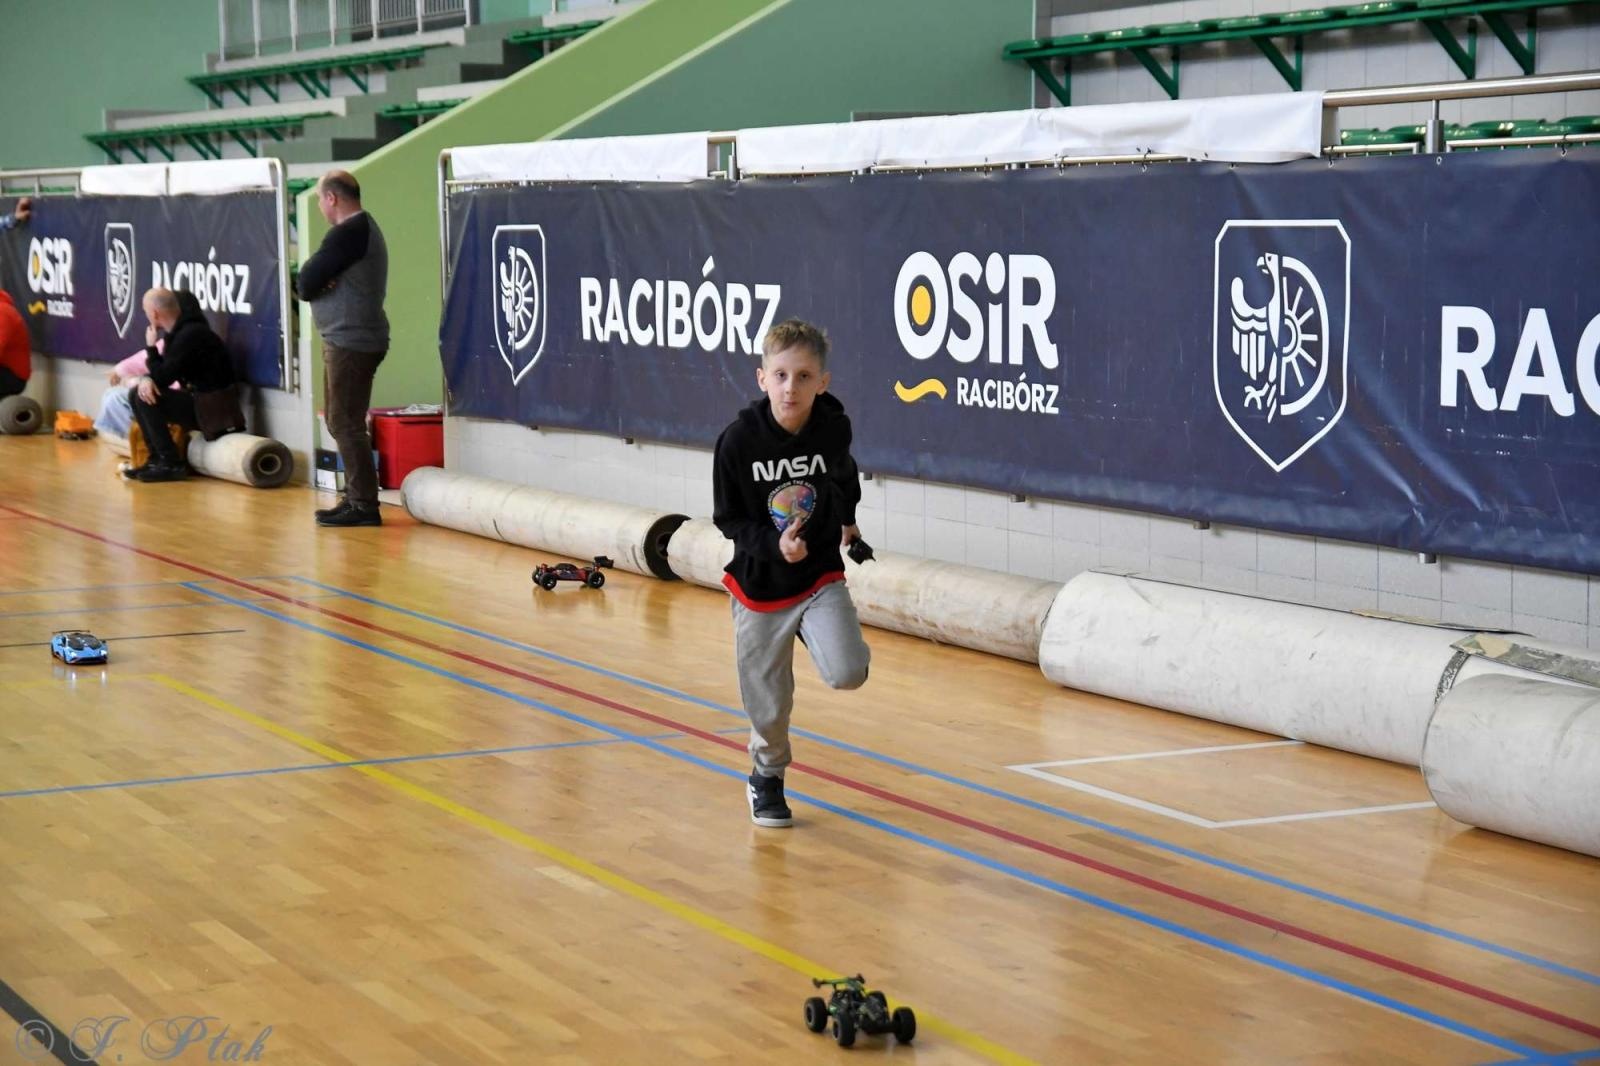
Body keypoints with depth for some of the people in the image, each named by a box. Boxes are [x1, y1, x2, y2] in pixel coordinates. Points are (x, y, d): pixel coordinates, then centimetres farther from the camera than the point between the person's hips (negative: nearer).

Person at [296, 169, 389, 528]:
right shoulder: (364, 228, 18)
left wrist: (311, 283, 3)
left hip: (350, 342, -11)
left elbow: (306, 282, -17)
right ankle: (356, 499, 19)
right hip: (352, 338, 11)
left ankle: (364, 505, -8)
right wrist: (318, 282, -5)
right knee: (344, 423, 15)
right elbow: (307, 283, 16)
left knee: (345, 424, -9)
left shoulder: (348, 232, -15)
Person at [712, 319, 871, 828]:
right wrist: (773, 544, -25)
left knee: (847, 673, -19)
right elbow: (728, 518, -9)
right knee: (768, 703, 7)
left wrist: (846, 520, 28)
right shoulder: (738, 440, -17)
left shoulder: (834, 428, -11)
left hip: (821, 576, 1)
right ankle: (767, 777, 34)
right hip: (760, 583, -1)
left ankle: (818, 637, 16)